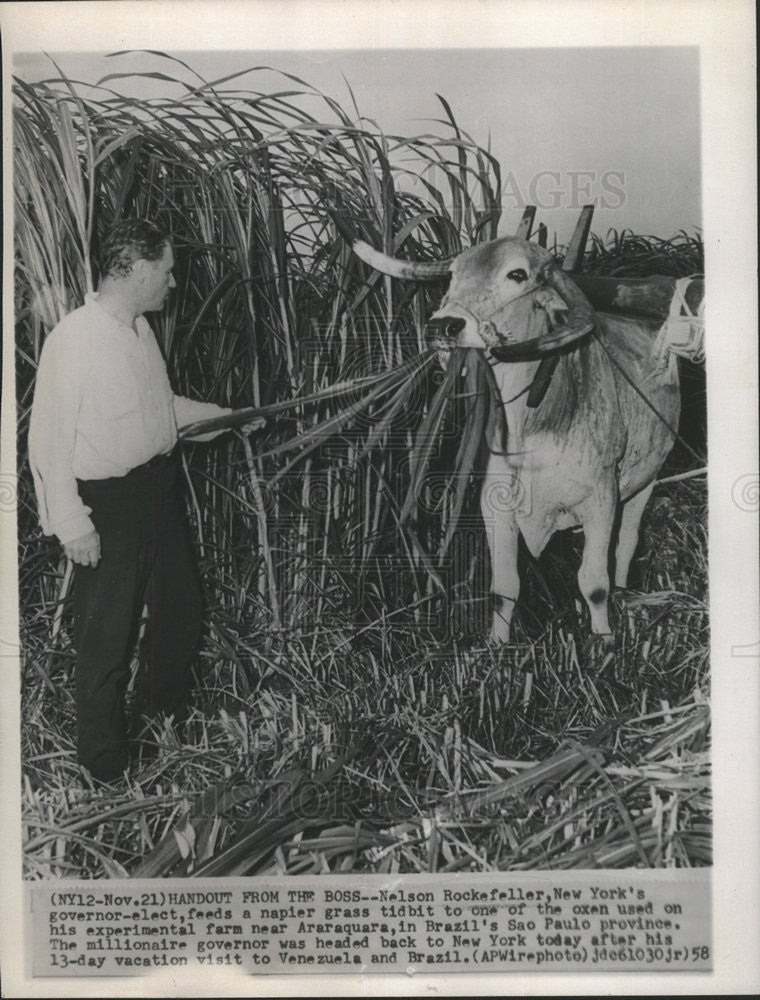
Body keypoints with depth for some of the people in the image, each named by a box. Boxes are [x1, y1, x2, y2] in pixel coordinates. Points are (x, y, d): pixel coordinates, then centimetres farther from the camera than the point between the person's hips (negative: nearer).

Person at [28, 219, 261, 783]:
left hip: (161, 485, 8)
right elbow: (49, 441, -19)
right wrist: (71, 524, -19)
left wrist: (225, 415, 20)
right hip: (107, 504, -8)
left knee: (181, 607, 21)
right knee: (107, 635, 5)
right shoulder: (72, 340, -20)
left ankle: (164, 705, 49)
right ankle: (106, 765, 26)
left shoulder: (141, 328, 6)